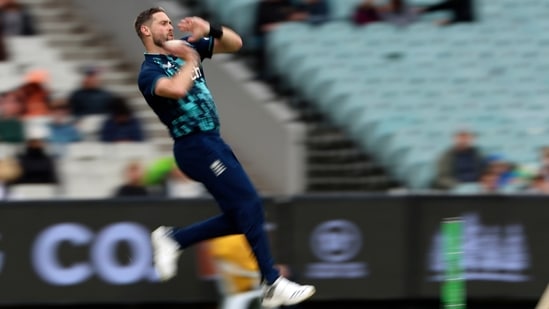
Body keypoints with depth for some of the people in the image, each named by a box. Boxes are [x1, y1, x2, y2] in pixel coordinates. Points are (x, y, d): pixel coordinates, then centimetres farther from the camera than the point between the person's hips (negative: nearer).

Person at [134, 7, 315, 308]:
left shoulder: (185, 47, 13)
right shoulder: (149, 72, -9)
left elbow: (235, 43, 13)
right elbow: (177, 89, -32)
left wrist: (210, 30, -6)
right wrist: (191, 60, -14)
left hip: (213, 141, 9)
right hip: (196, 145, -9)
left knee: (239, 218, 6)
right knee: (249, 206, -13)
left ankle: (173, 239, 15)